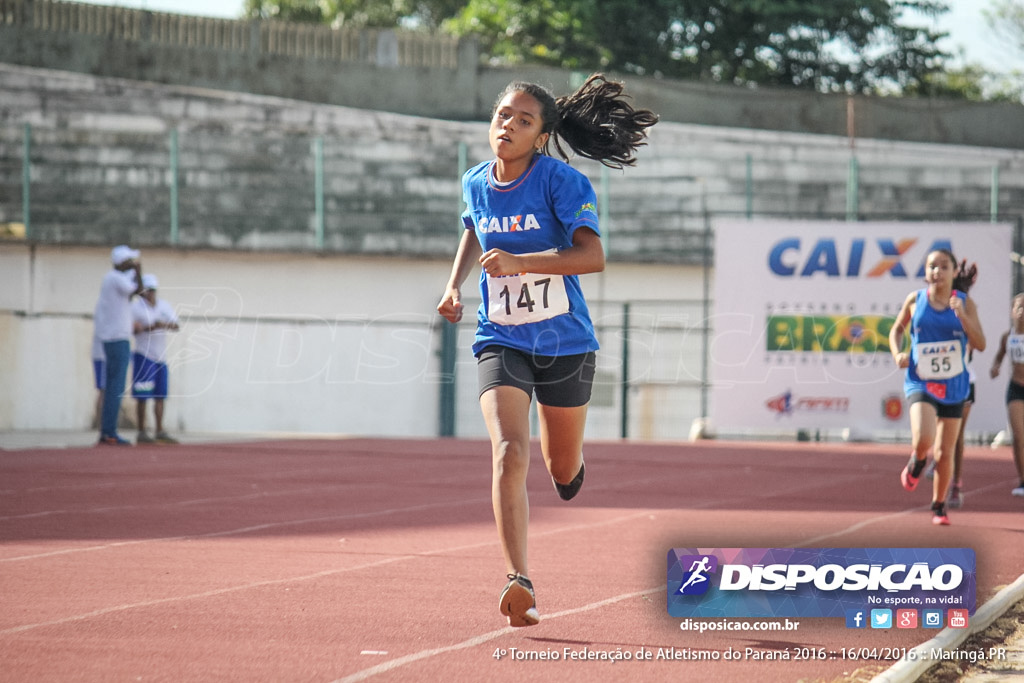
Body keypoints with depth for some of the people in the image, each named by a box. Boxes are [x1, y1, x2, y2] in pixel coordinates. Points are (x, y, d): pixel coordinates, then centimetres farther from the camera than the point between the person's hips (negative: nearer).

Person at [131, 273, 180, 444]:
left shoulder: (164, 306, 11)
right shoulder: (135, 307, -4)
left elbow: (175, 326, 3)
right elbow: (130, 329, -12)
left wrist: (164, 325, -19)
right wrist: (150, 327, -23)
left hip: (161, 358, 6)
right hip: (143, 356, -6)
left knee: (160, 396, 7)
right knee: (142, 397, -6)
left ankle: (160, 432, 10)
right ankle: (142, 432, -3)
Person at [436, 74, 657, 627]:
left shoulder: (563, 182, -14)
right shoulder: (475, 183, 1)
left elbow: (594, 255, -25)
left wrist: (518, 262, -35)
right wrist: (455, 285, 8)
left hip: (565, 345, -2)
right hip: (501, 342, 2)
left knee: (563, 472, 14)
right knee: (508, 452, -22)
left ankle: (568, 461, 55)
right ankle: (518, 581, -28)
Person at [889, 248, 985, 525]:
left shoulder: (965, 303, -3)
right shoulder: (915, 300, -2)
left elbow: (980, 344, -10)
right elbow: (897, 329, 14)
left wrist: (962, 315, -23)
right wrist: (897, 353, -5)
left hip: (953, 387, 1)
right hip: (920, 384, -1)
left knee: (944, 452, 7)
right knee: (923, 440, -25)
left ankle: (939, 506, 29)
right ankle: (916, 462, 13)